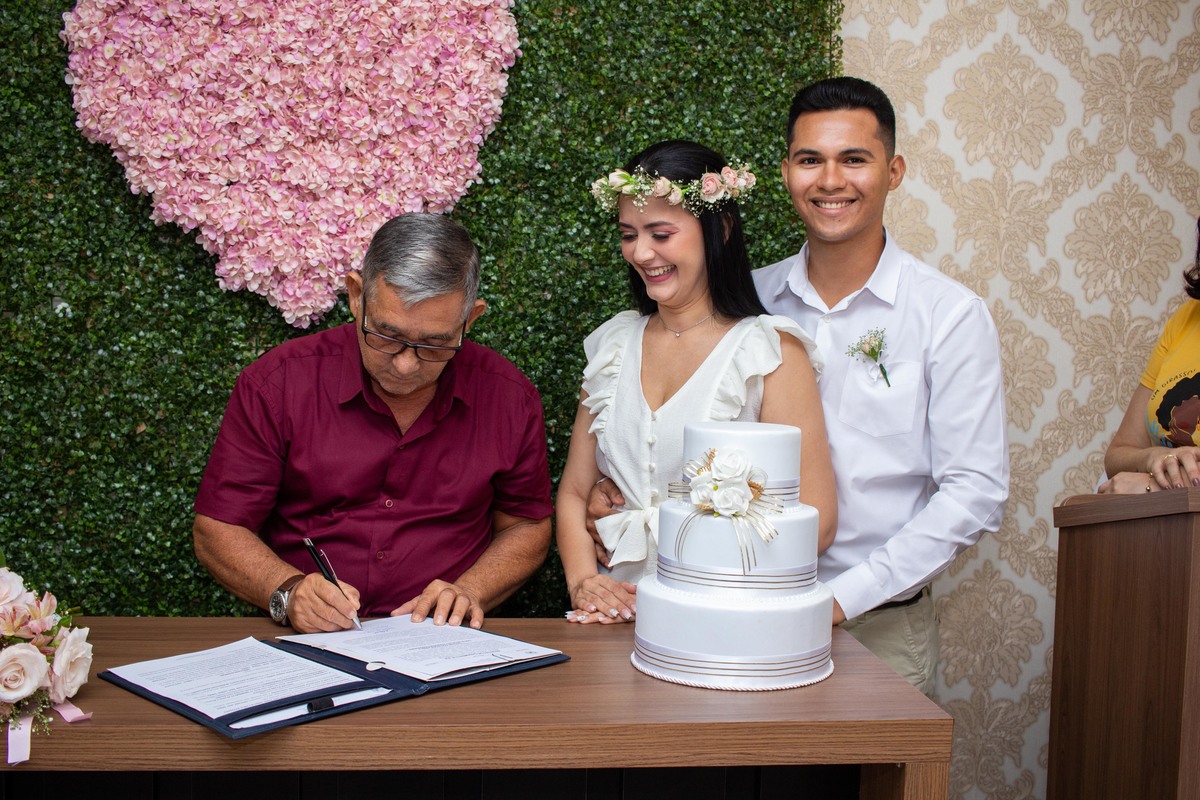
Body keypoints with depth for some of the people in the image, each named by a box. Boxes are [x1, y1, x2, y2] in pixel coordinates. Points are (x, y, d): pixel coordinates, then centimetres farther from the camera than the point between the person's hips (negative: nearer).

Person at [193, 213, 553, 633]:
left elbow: (527, 526, 11)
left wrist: (468, 591, -7)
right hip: (304, 641, 0)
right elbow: (217, 531, -1)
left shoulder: (510, 397, -1)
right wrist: (289, 591, -19)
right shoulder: (276, 384, -5)